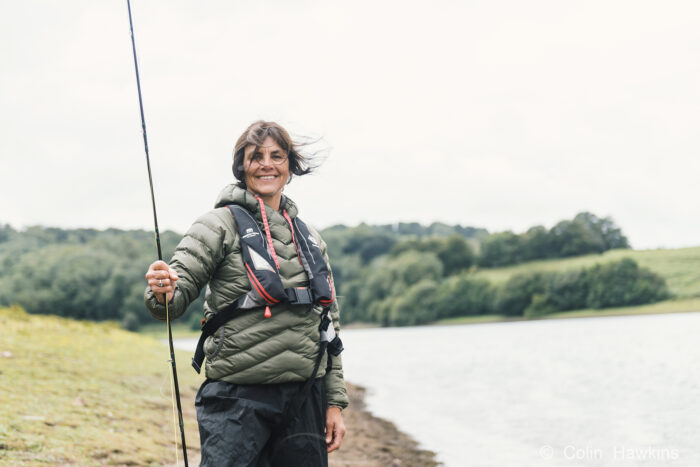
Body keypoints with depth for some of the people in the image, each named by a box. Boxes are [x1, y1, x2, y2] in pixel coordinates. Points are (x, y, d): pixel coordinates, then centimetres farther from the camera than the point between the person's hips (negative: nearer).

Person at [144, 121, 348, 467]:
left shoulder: (310, 239, 14)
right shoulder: (221, 225, -1)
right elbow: (177, 296, -8)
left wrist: (334, 402, 12)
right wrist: (163, 293, -32)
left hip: (305, 398, 5)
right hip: (238, 397, -5)